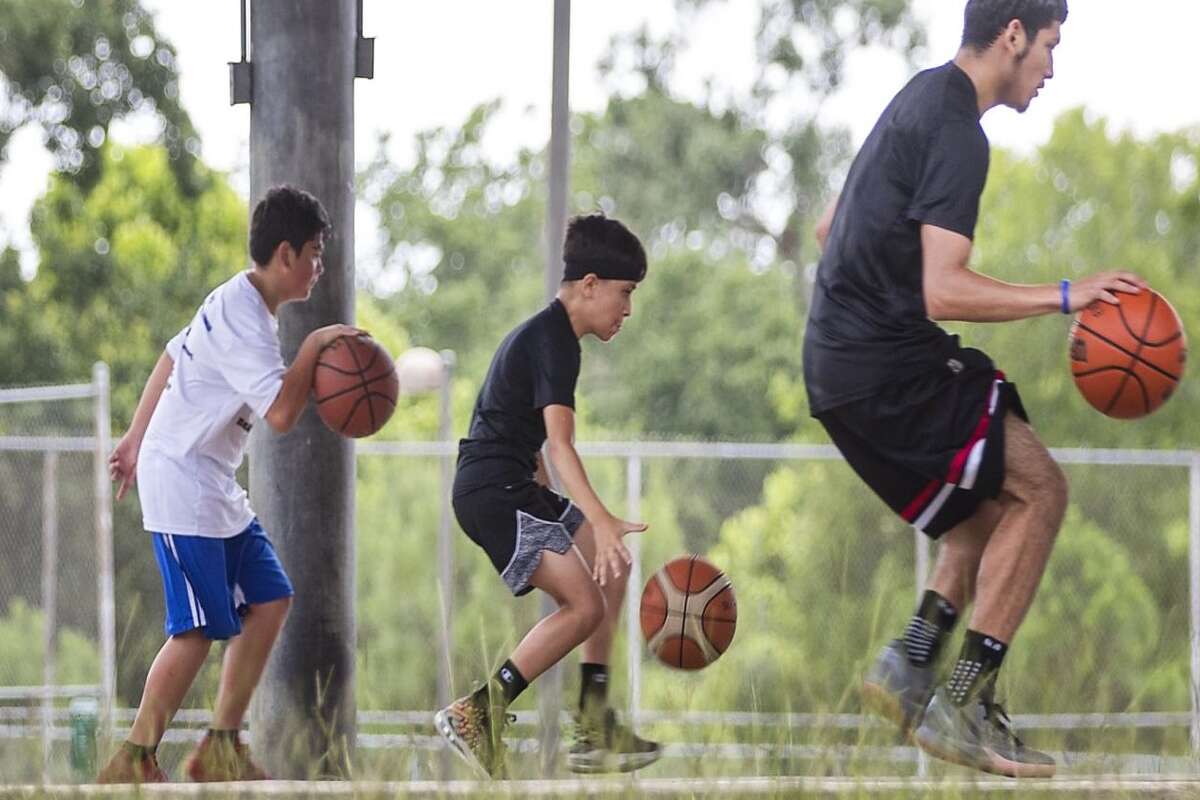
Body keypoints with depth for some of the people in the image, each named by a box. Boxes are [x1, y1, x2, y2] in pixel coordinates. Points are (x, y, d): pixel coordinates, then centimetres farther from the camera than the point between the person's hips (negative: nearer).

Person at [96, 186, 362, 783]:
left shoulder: (238, 304, 12)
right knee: (198, 629, -13)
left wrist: (137, 438, 27)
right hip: (182, 487, -11)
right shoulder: (243, 320, -20)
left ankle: (220, 749, 11)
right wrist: (313, 348, -17)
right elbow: (281, 412, -29)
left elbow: (172, 357, 22)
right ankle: (132, 764, -7)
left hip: (216, 488, 11)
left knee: (270, 600, 7)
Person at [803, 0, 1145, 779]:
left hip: (843, 359, 10)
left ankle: (912, 664, 9)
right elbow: (943, 294, -25)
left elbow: (830, 228, 26)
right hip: (886, 371, -10)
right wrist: (1063, 297, -23)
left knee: (1000, 493, 17)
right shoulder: (957, 132, -17)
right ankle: (962, 708, -12)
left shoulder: (919, 102, 16)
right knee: (1037, 488, -10)